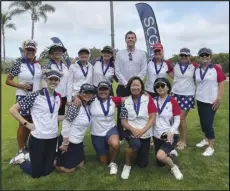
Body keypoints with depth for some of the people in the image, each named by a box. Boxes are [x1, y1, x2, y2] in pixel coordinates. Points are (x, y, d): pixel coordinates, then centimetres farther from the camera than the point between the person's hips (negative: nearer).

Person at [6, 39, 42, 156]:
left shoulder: (38, 64, 3)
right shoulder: (19, 63, -10)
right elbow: (8, 81, -7)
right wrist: (21, 86, -19)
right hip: (23, 97, -5)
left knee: (30, 122, 14)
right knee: (23, 123, 3)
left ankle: (25, 146, 32)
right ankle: (20, 150, 18)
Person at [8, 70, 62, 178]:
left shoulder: (58, 97, 5)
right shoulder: (35, 96, -14)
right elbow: (13, 109, -11)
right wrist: (27, 124, -14)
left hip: (53, 138, 6)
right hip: (38, 138, -5)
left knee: (47, 171, 15)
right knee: (36, 173, 7)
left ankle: (29, 157, 41)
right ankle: (21, 159, 34)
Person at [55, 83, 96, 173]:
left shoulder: (87, 106, 2)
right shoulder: (75, 105, -23)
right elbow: (66, 124, -23)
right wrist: (65, 143, -20)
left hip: (78, 141, 9)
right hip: (69, 140, -8)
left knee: (80, 164, 22)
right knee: (68, 168, 5)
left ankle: (59, 156, 36)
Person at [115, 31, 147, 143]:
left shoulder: (142, 54, 4)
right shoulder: (119, 54, 4)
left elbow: (143, 71, -2)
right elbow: (117, 71, -1)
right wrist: (126, 83, -11)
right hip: (122, 87, 1)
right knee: (121, 112, 5)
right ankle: (120, 137, 17)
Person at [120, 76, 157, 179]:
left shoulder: (148, 99, -1)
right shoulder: (125, 102, -1)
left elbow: (152, 118, -6)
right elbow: (123, 121, -3)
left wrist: (142, 131, -19)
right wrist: (133, 130, -21)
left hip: (146, 134, 2)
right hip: (131, 131, -1)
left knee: (142, 164, 5)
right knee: (136, 144, -37)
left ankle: (140, 151, 39)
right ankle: (127, 165, -9)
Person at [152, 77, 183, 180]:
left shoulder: (173, 101, -10)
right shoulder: (154, 101, 3)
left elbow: (177, 121, -10)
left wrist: (170, 132, -24)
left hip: (170, 135, -5)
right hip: (157, 135, 5)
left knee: (160, 155, -30)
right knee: (160, 163, 13)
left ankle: (174, 167, 0)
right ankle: (169, 152, 43)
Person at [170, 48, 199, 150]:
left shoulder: (194, 66, -5)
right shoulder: (174, 66, 1)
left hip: (188, 95, -3)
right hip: (175, 93, 3)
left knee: (182, 118, -3)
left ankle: (184, 141, 14)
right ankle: (182, 138, 25)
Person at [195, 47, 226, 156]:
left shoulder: (216, 68, -9)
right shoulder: (196, 70, 4)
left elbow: (221, 83, -10)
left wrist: (219, 99, -14)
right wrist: (195, 96, 8)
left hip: (211, 101, -5)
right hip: (200, 100, 5)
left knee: (208, 123, -6)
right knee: (202, 121, 14)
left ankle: (211, 147, 8)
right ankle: (206, 139, 35)